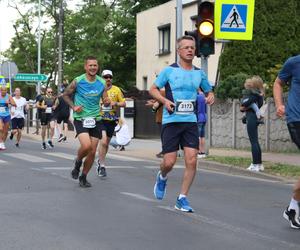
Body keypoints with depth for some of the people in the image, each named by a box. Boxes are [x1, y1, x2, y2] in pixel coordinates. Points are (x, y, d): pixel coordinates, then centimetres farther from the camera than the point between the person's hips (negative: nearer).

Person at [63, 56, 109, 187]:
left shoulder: (102, 83, 2)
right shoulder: (77, 81, -8)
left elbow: (105, 100, 10)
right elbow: (66, 95, 6)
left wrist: (107, 102, -14)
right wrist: (73, 106, -9)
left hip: (96, 120, 4)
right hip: (80, 119, -4)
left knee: (92, 152, 4)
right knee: (86, 145, -24)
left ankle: (83, 177, 24)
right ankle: (78, 162, 9)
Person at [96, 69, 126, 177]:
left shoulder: (116, 90, 3)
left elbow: (124, 103, 4)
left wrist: (116, 103, -14)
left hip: (111, 120, 3)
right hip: (100, 119, -3)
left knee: (106, 143, 14)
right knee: (103, 141, -18)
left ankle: (100, 161, 37)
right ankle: (102, 166, -12)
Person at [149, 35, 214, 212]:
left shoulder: (199, 73, 10)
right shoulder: (169, 70, -1)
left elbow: (209, 91, 23)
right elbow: (153, 89, 5)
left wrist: (211, 97, -1)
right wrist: (165, 101, -13)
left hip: (191, 121, 3)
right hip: (171, 121, -3)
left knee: (192, 160, -8)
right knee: (169, 162, -5)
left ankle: (182, 199, 4)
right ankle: (162, 178, 32)